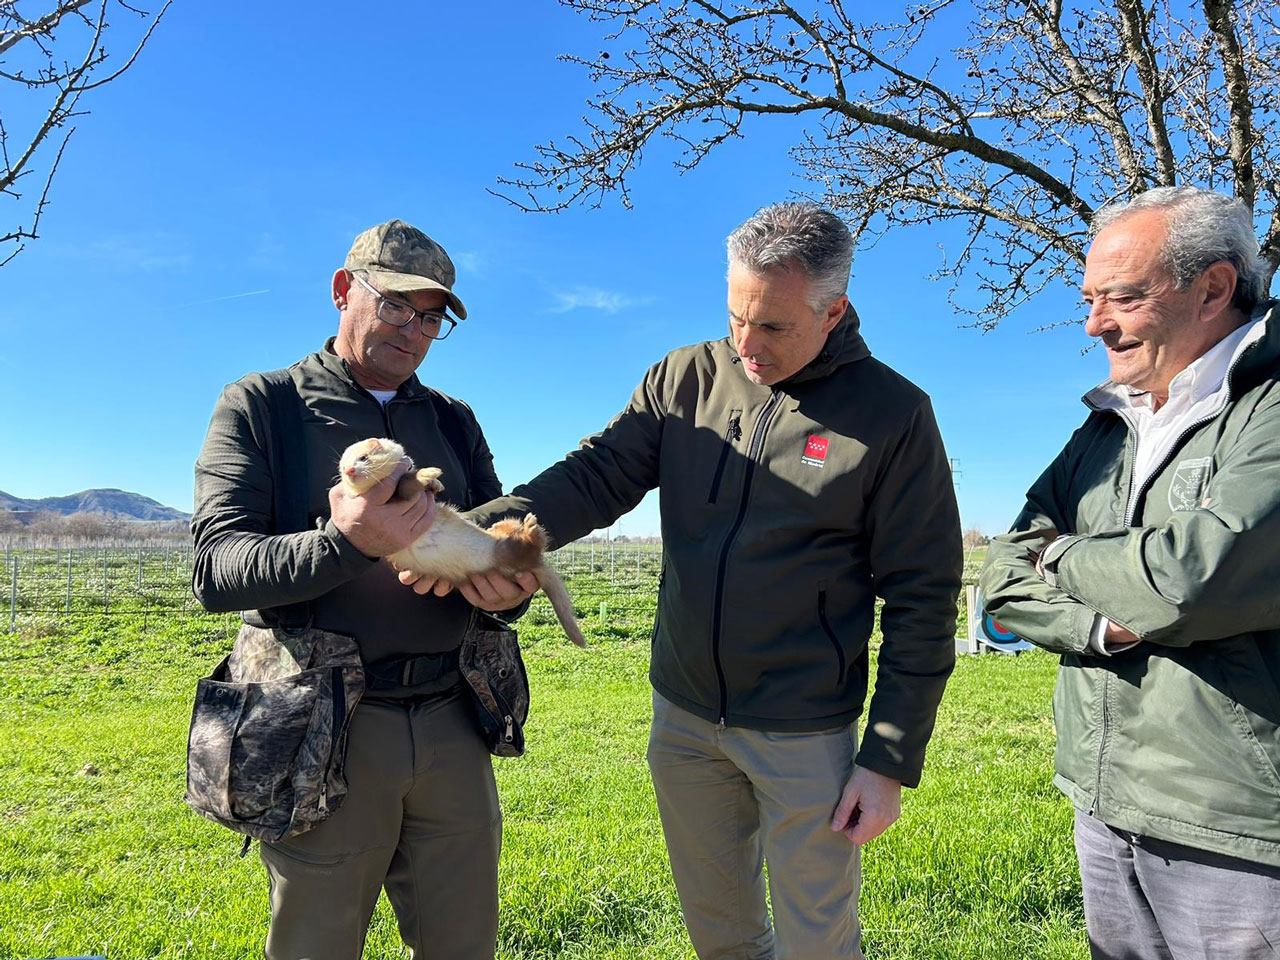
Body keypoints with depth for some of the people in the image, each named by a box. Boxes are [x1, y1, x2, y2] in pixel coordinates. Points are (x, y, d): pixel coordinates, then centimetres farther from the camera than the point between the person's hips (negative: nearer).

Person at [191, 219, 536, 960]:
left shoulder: (455, 421, 13)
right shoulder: (258, 408, 1)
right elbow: (216, 572, -10)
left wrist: (509, 587, -13)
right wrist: (346, 544, -27)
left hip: (451, 726, 4)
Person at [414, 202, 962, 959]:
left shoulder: (893, 414, -12)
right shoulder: (686, 379, -1)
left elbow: (921, 599, -10)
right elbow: (598, 475, -8)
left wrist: (892, 760, -10)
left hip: (805, 735, -3)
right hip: (684, 718, 4)